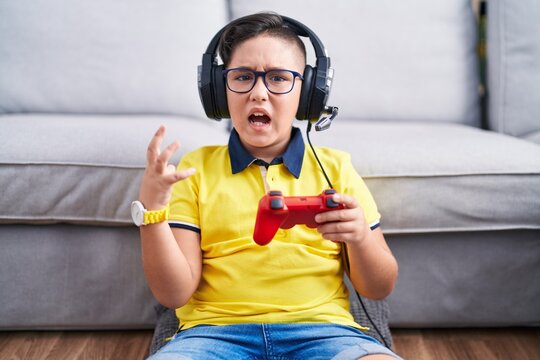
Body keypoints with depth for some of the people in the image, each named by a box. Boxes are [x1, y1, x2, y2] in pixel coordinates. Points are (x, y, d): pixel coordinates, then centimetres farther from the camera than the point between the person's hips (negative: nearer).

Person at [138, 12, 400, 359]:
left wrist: (361, 238, -10)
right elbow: (174, 293, 2)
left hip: (320, 328, 1)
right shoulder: (195, 167, 9)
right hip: (216, 329, 0)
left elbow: (379, 289, 11)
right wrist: (151, 210, -13)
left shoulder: (335, 167, 11)